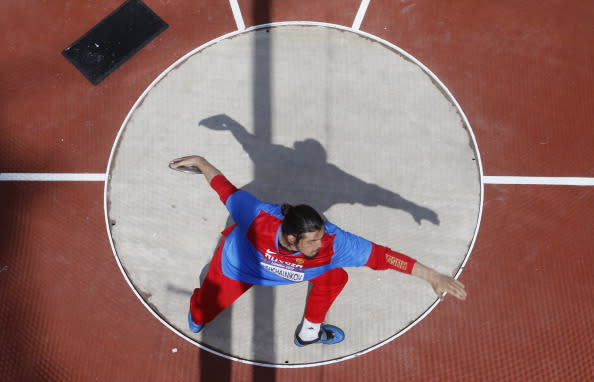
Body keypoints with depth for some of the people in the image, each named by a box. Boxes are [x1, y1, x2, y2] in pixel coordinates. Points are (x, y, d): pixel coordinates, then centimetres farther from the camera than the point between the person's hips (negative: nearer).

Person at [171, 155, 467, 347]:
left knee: (335, 277, -11)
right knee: (201, 316, 14)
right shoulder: (258, 218, -47)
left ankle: (309, 332, 16)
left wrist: (433, 277, -45)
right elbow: (227, 189, -31)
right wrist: (200, 162, -18)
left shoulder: (333, 242, -42)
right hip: (235, 267, -2)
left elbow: (382, 255, -43)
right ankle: (198, 304, 56)